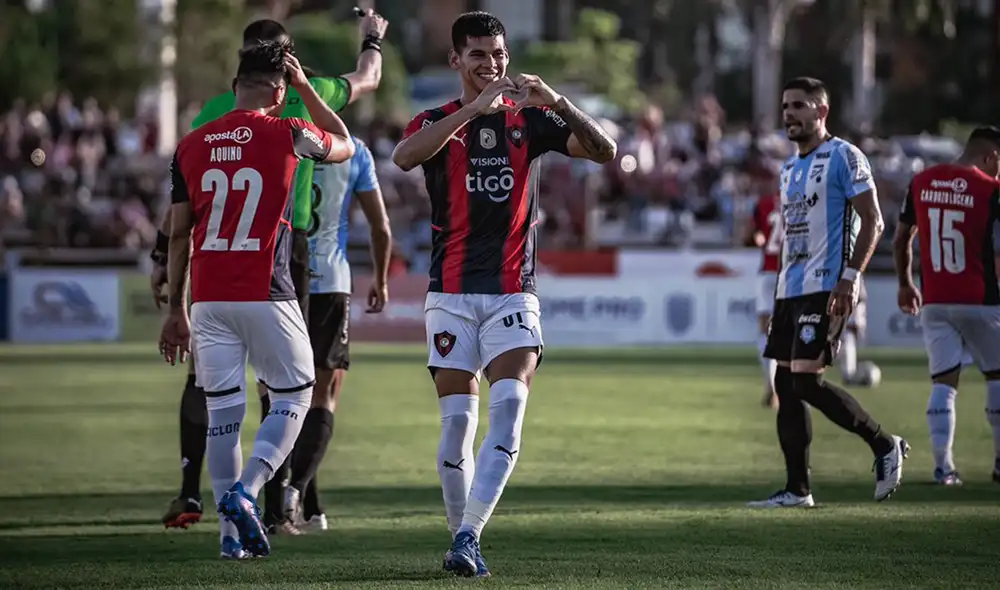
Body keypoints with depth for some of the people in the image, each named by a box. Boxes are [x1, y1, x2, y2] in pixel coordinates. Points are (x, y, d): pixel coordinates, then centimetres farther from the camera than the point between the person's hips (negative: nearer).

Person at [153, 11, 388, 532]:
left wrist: (162, 256, 7)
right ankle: (273, 511, 3)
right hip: (287, 250, 0)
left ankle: (190, 493, 0)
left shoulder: (217, 110, 3)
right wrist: (372, 41, 46)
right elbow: (367, 80, 25)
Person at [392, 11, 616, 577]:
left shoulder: (529, 120, 7)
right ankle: (464, 538, 11)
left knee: (509, 409, -16)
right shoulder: (437, 122, 2)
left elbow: (605, 151, -3)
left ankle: (468, 535, -17)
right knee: (458, 421, -3)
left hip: (513, 292, 1)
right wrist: (475, 108, -29)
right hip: (452, 292, -1)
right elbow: (405, 155, -22)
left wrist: (556, 102, -18)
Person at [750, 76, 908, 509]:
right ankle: (797, 489, 8)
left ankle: (885, 445, 1)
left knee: (807, 380, -16)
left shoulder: (843, 157, -7)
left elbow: (872, 221, -11)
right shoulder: (790, 169, 19)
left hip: (826, 289, -9)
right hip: (790, 290, 9)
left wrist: (849, 278, -20)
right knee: (786, 383, 4)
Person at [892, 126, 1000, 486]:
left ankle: (942, 465, -8)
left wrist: (905, 284, 26)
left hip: (933, 303, 4)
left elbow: (901, 240, 14)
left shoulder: (921, 182, 7)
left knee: (943, 381, 4)